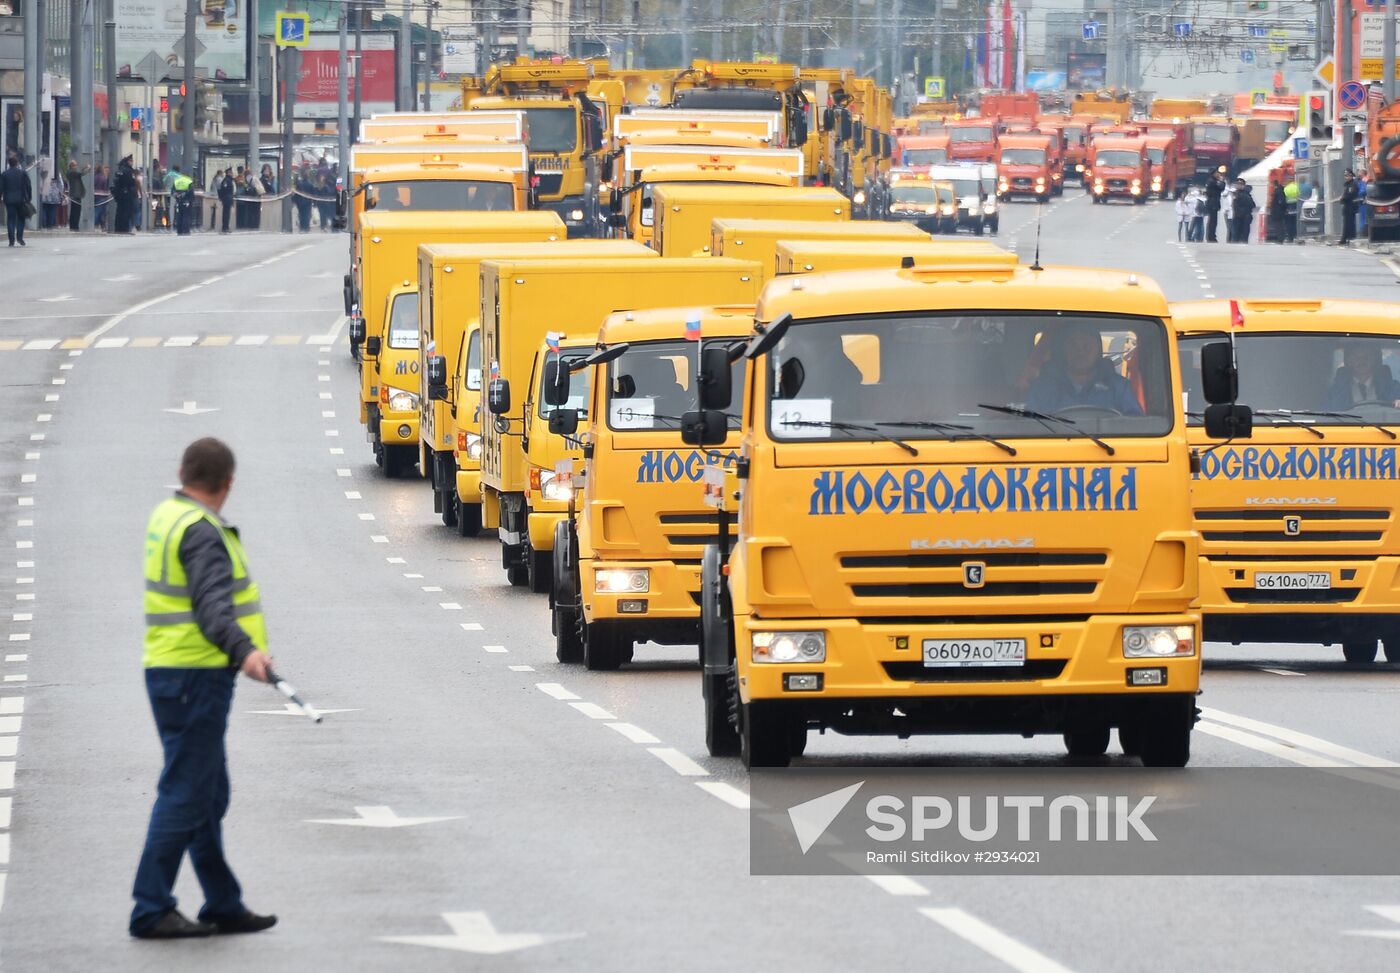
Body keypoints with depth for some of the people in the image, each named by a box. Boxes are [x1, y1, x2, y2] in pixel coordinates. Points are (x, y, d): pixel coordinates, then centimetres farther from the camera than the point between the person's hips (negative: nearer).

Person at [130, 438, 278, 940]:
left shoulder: (168, 516, 15)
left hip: (174, 672, 10)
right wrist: (244, 650, -45)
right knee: (185, 794, -8)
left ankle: (224, 906, 19)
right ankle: (151, 911, -8)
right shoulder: (202, 532, -16)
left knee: (208, 796, 14)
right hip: (195, 674, -10)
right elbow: (212, 602, -30)